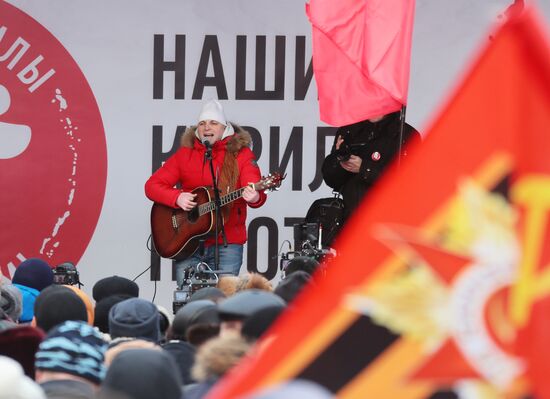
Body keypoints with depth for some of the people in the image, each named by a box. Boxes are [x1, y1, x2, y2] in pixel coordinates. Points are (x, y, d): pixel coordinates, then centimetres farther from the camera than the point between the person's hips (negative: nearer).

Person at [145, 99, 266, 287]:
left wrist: (255, 197, -35)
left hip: (227, 244, -2)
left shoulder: (240, 154, 3)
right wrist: (177, 197, -11)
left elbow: (256, 192, -11)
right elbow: (152, 185, 7)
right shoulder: (185, 154, 9)